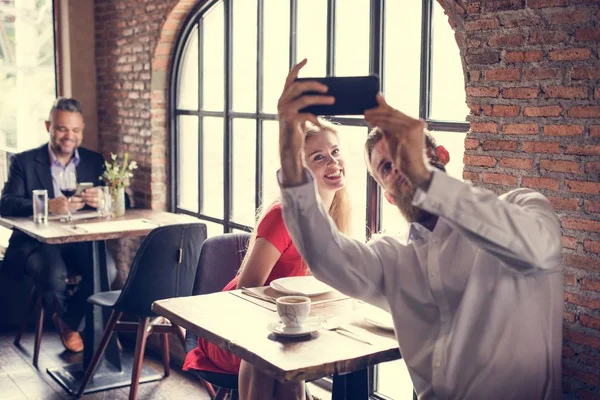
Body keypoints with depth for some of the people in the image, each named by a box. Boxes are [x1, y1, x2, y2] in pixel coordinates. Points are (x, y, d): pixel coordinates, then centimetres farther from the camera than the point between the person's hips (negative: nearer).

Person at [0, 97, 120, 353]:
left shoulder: (94, 162, 12)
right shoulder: (24, 162, 3)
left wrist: (103, 199, -21)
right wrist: (49, 205, -29)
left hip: (82, 240, 2)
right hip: (37, 241, -2)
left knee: (107, 270, -29)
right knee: (53, 274, -34)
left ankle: (68, 321, 0)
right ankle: (75, 322, 2)